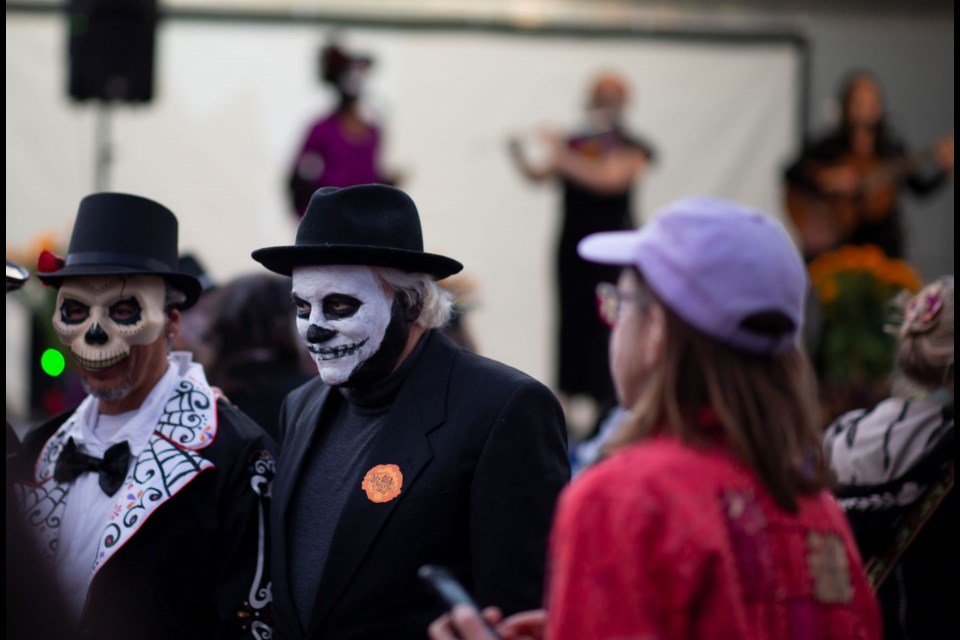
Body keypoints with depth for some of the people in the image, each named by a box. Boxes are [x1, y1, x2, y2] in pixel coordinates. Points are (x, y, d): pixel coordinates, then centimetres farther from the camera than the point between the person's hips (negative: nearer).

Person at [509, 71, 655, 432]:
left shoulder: (632, 148, -2)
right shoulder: (574, 144, 11)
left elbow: (610, 179, -20)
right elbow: (537, 177, 6)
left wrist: (564, 159, -22)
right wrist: (518, 155, -13)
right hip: (573, 248, 4)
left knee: (604, 324, -8)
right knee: (572, 319, 3)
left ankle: (604, 404, -4)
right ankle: (567, 401, 8)